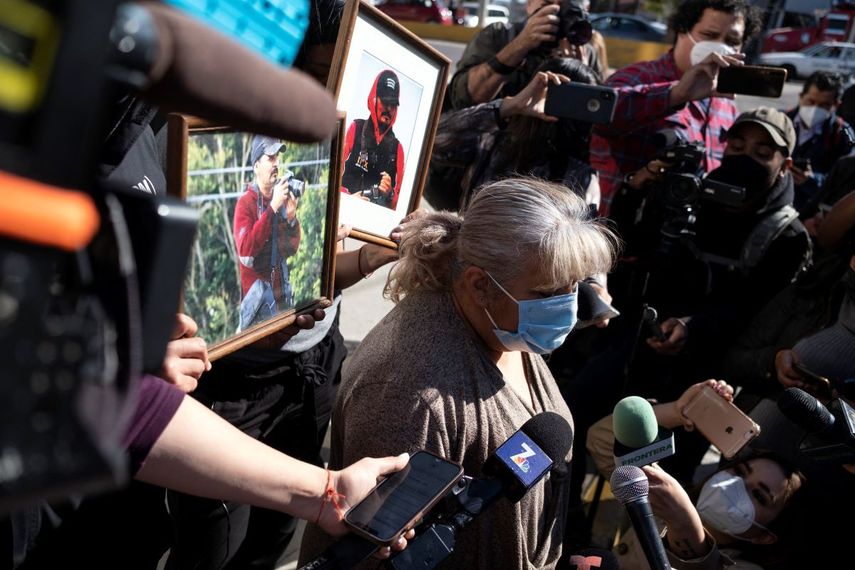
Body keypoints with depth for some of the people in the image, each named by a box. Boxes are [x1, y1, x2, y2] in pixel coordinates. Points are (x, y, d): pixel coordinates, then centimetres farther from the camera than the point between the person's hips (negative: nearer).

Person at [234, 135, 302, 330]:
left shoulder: (281, 199, 5)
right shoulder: (245, 203, -11)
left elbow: (292, 248, 8)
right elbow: (245, 251, -25)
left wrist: (292, 217, -11)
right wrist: (272, 207, -25)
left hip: (282, 294, 6)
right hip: (257, 297, -6)